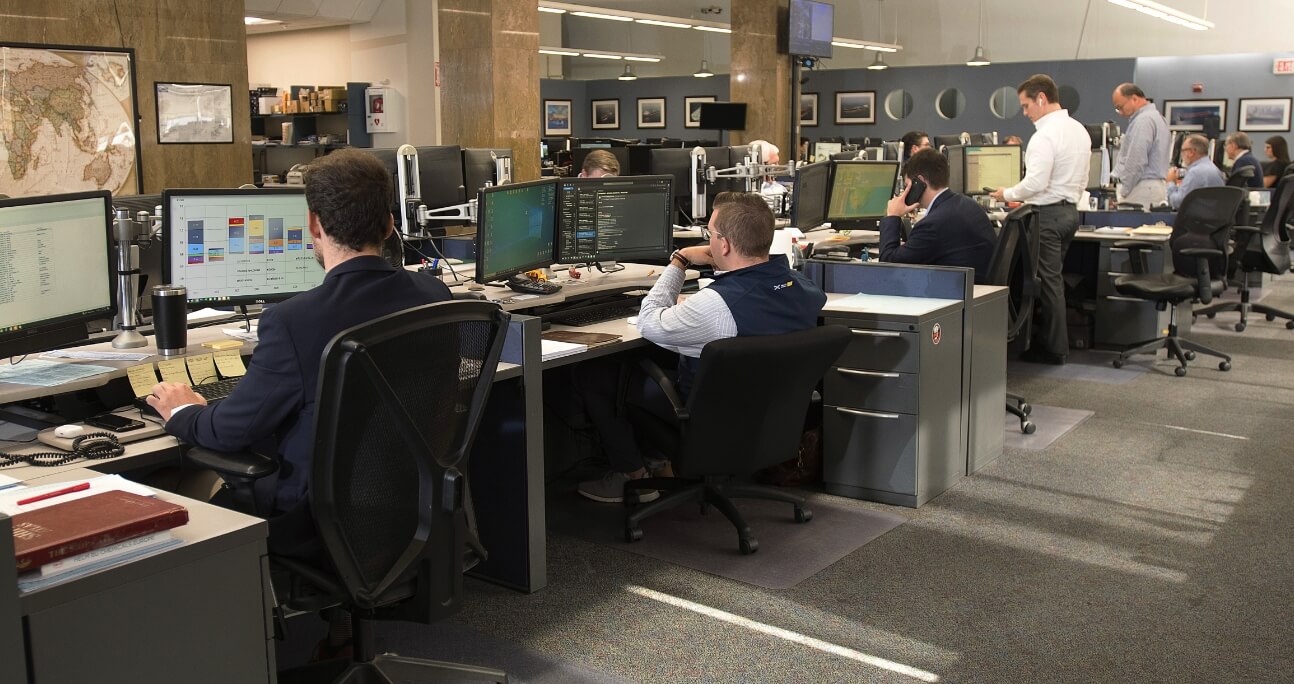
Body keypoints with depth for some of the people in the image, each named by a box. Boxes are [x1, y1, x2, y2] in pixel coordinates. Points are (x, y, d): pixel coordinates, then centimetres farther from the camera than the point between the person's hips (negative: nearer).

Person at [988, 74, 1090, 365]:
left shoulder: (1045, 136, -18)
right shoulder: (1079, 130, 12)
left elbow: (1036, 183, -23)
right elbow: (1081, 181, 17)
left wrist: (1008, 194, -8)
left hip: (1048, 214, -9)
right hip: (1070, 210, 9)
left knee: (1048, 281, -1)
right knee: (1053, 279, 16)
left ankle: (1053, 349, 5)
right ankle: (1050, 340, 22)